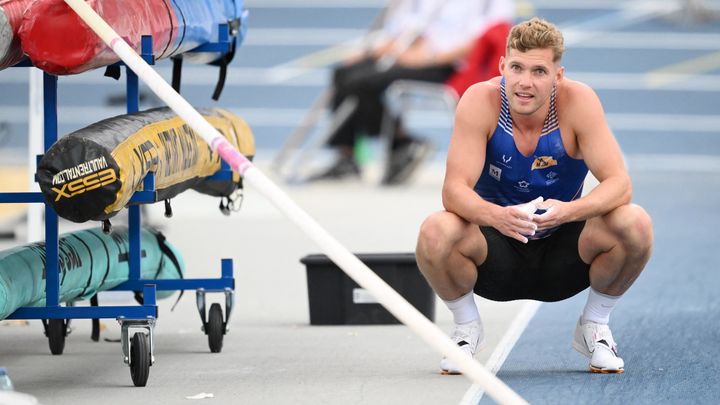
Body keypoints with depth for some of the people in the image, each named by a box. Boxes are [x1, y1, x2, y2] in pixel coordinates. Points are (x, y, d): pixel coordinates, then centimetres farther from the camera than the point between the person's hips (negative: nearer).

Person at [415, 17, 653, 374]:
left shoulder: (579, 101, -18)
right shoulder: (480, 101, -19)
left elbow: (619, 183, -22)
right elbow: (454, 189, -25)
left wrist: (570, 211, -43)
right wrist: (496, 216, -47)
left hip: (563, 258, 1)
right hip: (497, 256, -1)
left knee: (635, 224, -28)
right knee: (434, 233, -33)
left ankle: (594, 327, 0)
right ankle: (466, 325, -1)